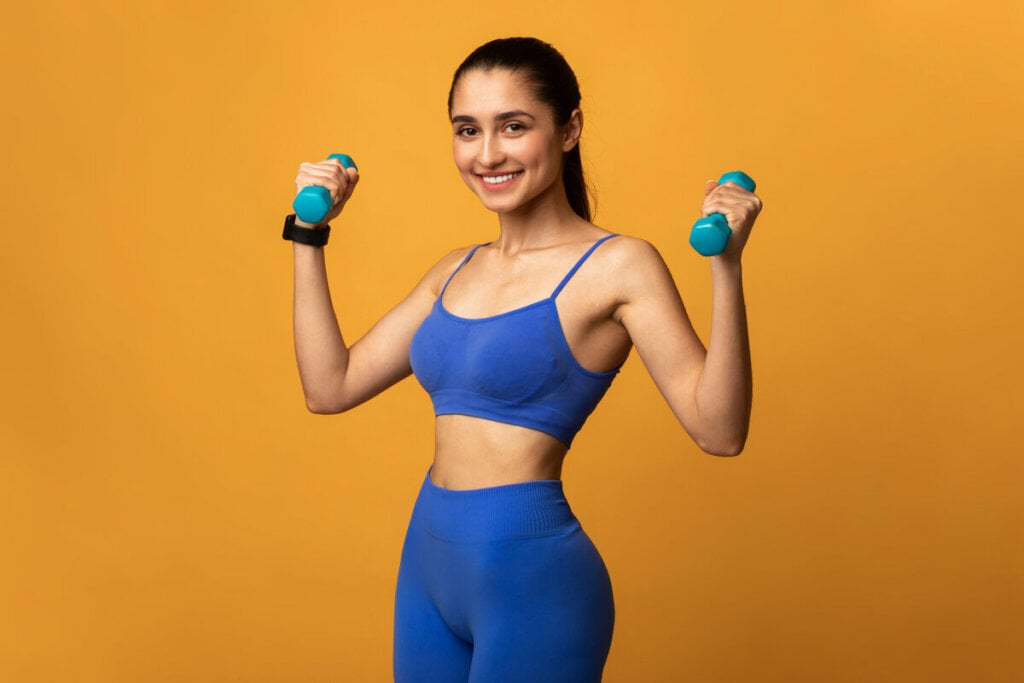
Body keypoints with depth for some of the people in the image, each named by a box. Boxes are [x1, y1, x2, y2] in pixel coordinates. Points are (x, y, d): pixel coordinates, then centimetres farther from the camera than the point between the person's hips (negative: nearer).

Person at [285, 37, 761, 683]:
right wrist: (310, 234, 11)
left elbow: (719, 431, -18)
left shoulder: (617, 265, -10)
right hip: (428, 559, 6)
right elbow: (330, 387, 10)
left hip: (532, 571, -6)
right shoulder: (457, 271, 9)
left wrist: (726, 264, -27)